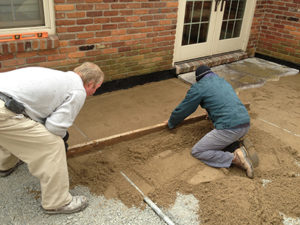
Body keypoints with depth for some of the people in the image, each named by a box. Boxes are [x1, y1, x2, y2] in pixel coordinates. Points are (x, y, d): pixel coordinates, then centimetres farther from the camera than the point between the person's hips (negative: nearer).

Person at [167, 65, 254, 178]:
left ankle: (235, 158, -10)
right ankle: (238, 149, 5)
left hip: (229, 128, -8)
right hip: (246, 125, 8)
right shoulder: (224, 82, 24)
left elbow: (182, 110, 10)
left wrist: (171, 123, 28)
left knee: (197, 151, 4)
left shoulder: (199, 87, 2)